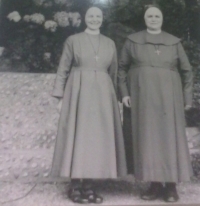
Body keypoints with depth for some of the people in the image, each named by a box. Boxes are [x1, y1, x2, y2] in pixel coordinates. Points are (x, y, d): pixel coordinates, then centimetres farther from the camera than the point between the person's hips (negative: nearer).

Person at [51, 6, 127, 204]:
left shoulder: (110, 43, 14)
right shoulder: (73, 40, 6)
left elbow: (113, 72, 16)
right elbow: (63, 70, 4)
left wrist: (114, 97, 12)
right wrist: (60, 96, -3)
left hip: (102, 94, 3)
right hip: (79, 92, -3)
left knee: (98, 137, 1)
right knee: (78, 136, -4)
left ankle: (88, 185, 9)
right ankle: (75, 186, 4)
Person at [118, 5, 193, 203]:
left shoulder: (174, 42, 10)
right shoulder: (132, 40, 9)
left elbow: (186, 71, 11)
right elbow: (121, 68, 9)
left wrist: (187, 97, 5)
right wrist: (124, 93, -2)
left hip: (167, 96, 0)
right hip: (142, 96, 0)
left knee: (169, 137, -2)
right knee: (147, 138, -1)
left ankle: (171, 185, 6)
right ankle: (155, 183, 6)